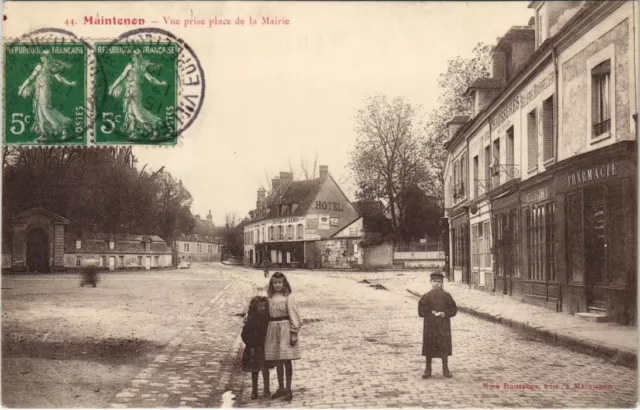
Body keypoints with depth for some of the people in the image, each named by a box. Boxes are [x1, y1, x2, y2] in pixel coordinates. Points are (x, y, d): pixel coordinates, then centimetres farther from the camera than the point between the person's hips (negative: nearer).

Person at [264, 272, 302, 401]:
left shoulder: (288, 297, -7)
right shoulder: (270, 297, 8)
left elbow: (293, 315, -8)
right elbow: (268, 313, 12)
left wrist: (294, 333, -12)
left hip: (285, 328, -5)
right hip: (273, 329, 5)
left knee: (286, 360, -2)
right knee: (277, 360, 12)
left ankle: (288, 389, 10)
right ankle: (280, 388, 24)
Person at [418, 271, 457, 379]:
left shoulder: (446, 296, 2)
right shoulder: (426, 296, 0)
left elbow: (453, 309, 3)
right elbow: (421, 311, -1)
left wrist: (445, 313, -13)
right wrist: (430, 313, -15)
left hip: (443, 326, 0)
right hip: (429, 325, 0)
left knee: (444, 347, 3)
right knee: (429, 347, 4)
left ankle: (445, 369, 14)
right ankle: (428, 370, 15)